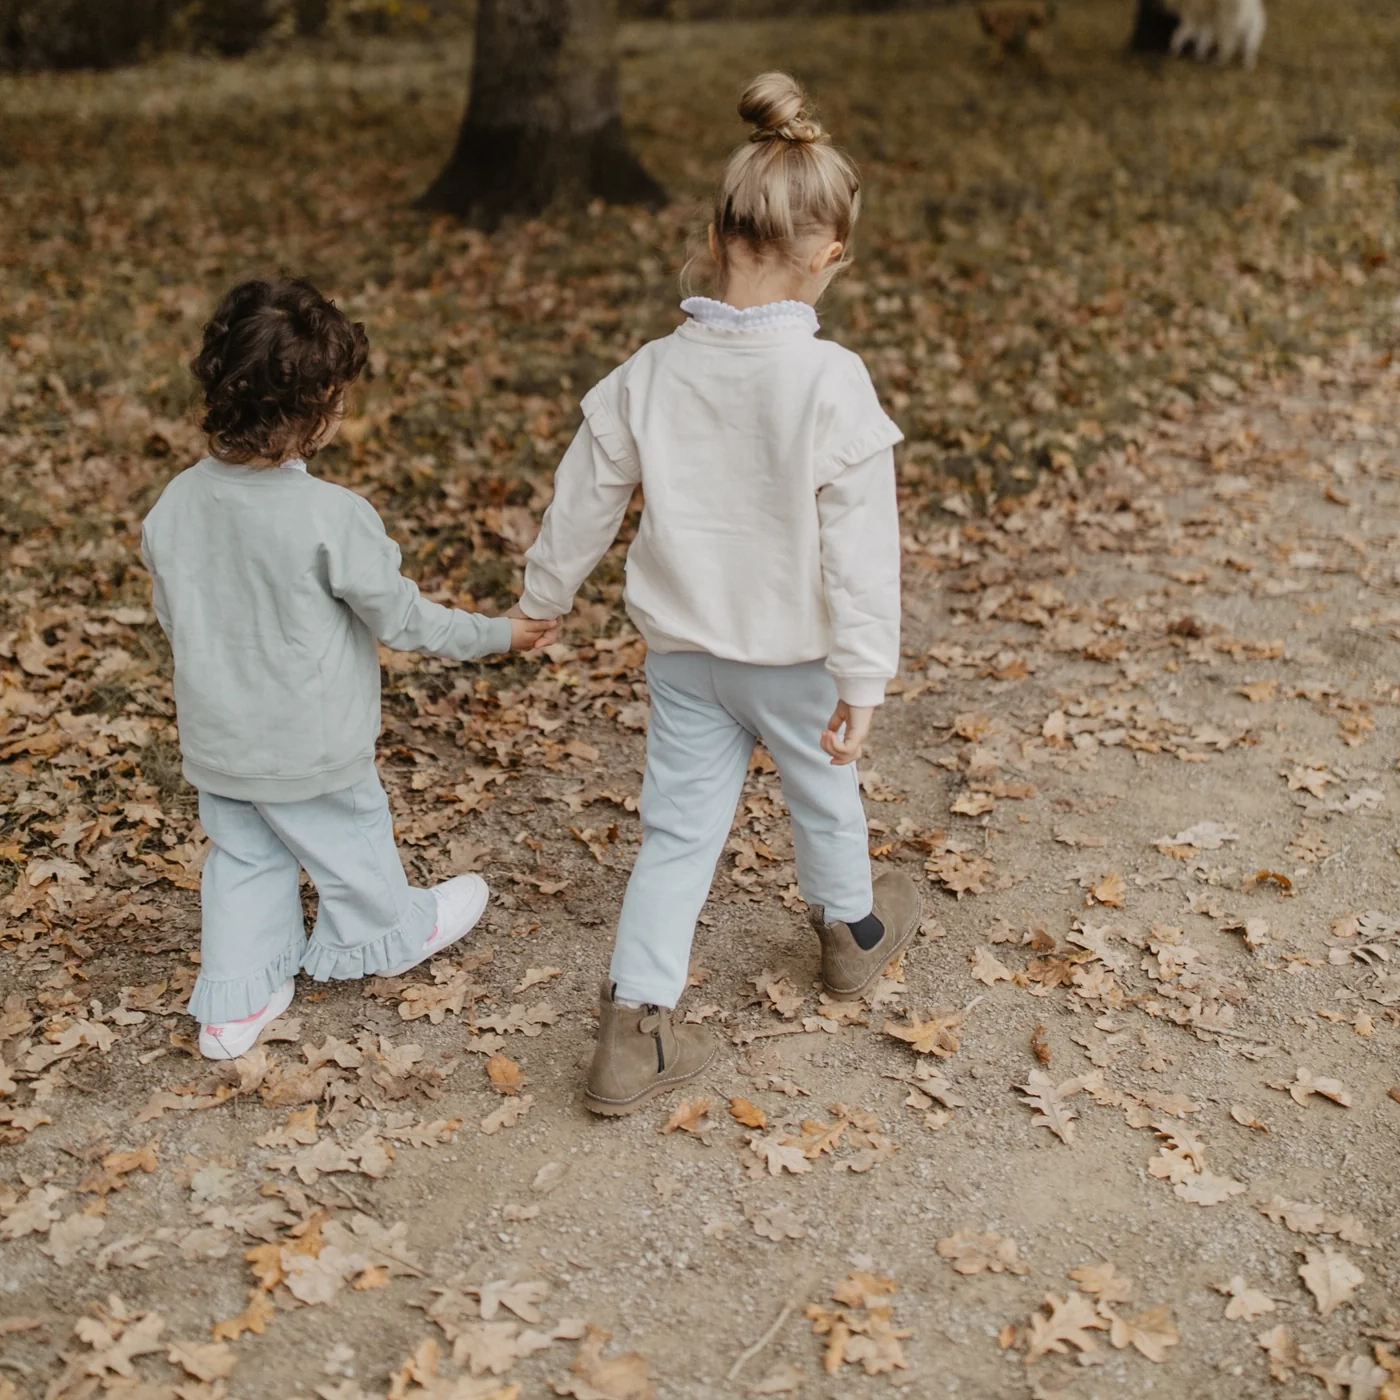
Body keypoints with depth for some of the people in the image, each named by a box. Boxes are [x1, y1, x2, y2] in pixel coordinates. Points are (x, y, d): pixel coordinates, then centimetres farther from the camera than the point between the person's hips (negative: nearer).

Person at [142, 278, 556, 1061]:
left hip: (216, 743, 5)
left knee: (243, 862, 20)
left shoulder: (176, 505, -9)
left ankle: (236, 1002, 27)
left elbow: (171, 614, 5)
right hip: (311, 748, -5)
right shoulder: (331, 517, -27)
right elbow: (400, 618, -17)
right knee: (350, 845, 20)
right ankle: (389, 935, 44)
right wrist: (497, 635, -2)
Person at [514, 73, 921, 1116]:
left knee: (680, 828, 11)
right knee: (823, 794, 24)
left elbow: (586, 497, 1)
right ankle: (853, 931, 50)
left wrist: (545, 595, 18)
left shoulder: (651, 373, -10)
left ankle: (635, 1027, 7)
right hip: (793, 651, -2)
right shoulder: (830, 381, -22)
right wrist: (864, 677, -14)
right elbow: (859, 542, -21)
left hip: (682, 650, 3)